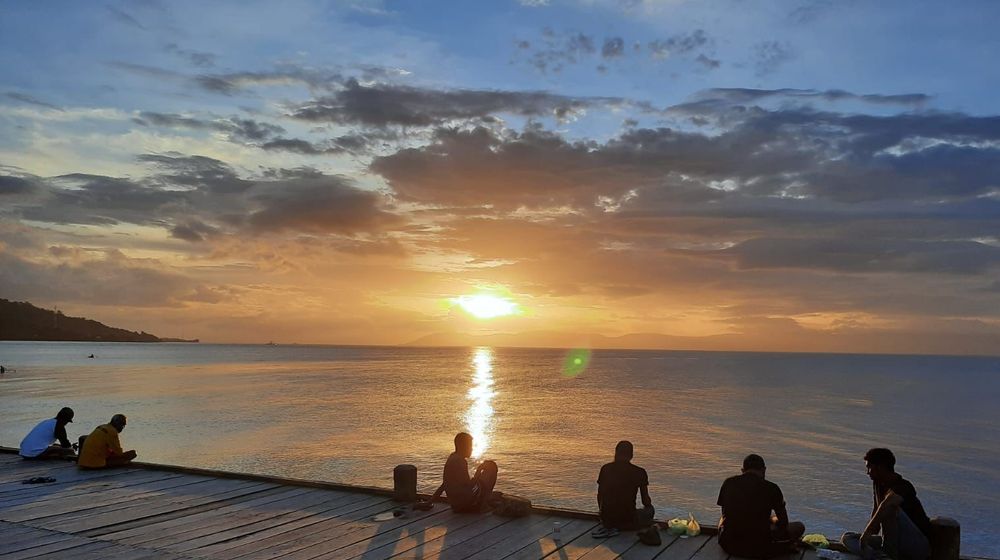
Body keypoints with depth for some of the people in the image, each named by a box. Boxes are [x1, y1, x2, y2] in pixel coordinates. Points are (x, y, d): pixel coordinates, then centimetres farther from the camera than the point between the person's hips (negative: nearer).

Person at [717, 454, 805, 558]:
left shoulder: (728, 483, 3)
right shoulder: (771, 488, -5)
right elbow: (784, 522, 6)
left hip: (728, 545, 2)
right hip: (758, 549, -2)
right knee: (799, 527, 17)